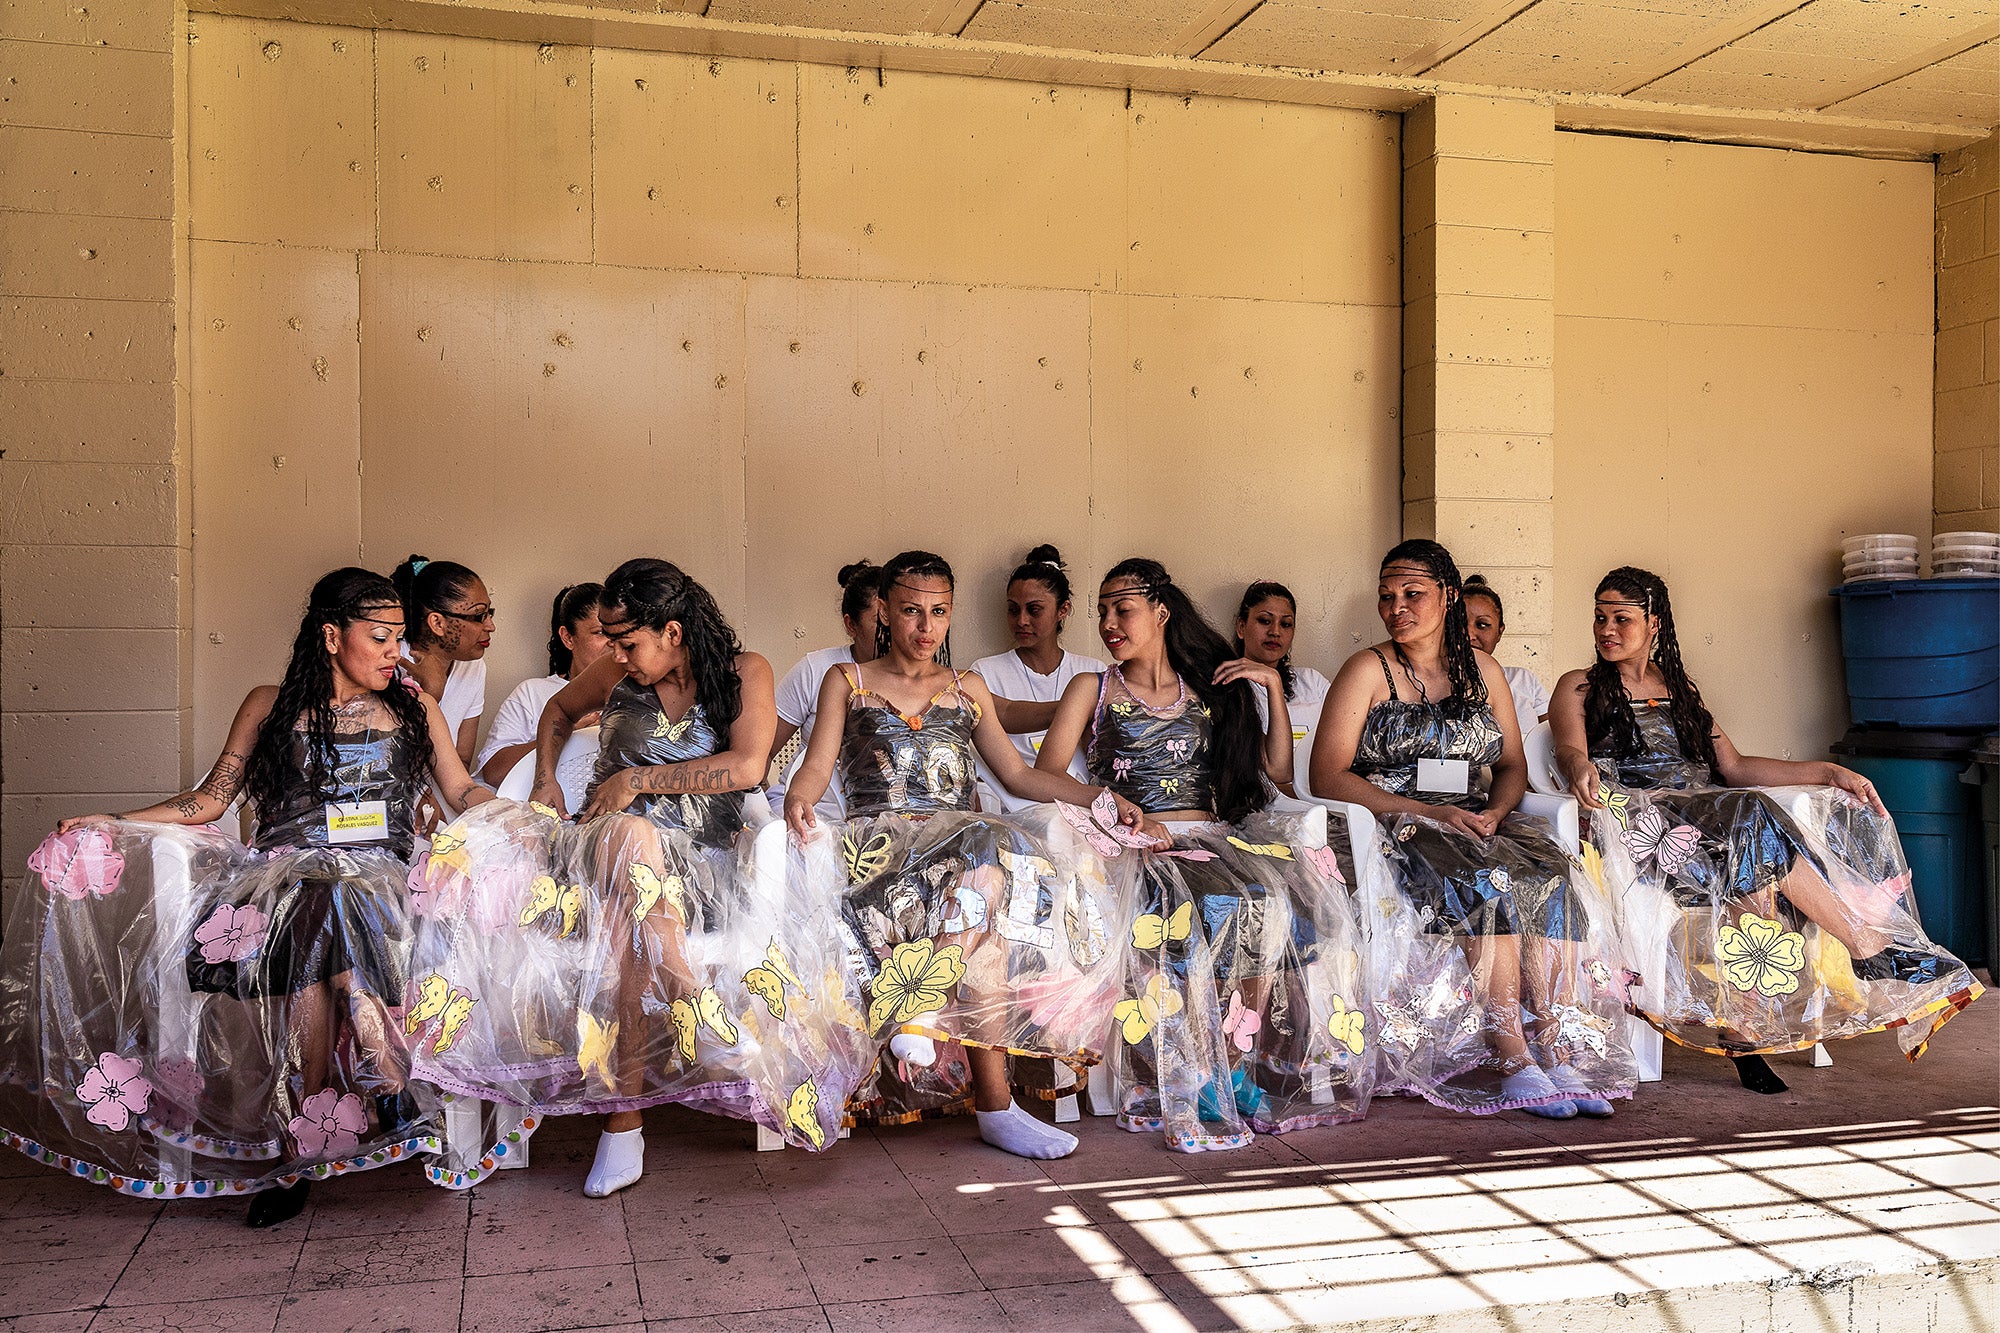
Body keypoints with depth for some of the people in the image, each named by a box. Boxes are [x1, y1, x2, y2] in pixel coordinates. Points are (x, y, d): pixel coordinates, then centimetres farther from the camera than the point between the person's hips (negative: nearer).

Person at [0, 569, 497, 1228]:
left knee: (334, 907, -37)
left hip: (378, 872, 0)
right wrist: (114, 823, 4)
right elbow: (210, 798, 15)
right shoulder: (270, 706, 16)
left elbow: (463, 790, 18)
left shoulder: (414, 708, 18)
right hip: (285, 868, 0)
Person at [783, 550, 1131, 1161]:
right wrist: (798, 800, -22)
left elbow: (1019, 774, 21)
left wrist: (1101, 799, 7)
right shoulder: (847, 682, 16)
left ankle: (920, 1010, -34)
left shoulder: (968, 689, 24)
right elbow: (817, 767, 3)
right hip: (882, 835, -3)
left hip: (962, 833, 3)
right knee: (984, 868, -37)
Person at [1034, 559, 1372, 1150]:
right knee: (1217, 908, -34)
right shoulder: (1093, 689, 15)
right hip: (1139, 850, -3)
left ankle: (1234, 1066, -21)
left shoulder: (1212, 688, 22)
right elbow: (1045, 781, 3)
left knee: (1285, 900, -30)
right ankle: (1202, 1083, -26)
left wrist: (1273, 686, 9)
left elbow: (1278, 769, 18)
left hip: (1219, 837, 3)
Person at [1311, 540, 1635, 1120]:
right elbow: (1327, 776, -7)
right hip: (1397, 827, -4)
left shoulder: (1481, 669, 17)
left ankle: (1558, 1051, -32)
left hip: (1478, 820, 4)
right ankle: (1512, 1060, -34)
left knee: (1553, 875, -27)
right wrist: (1425, 811, -16)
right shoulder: (1369, 670, 2)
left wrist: (1495, 809, -6)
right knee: (1487, 880, -34)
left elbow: (1513, 766, 19)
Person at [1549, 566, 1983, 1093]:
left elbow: (1733, 767, 17)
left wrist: (1827, 773, 6)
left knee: (1750, 880, -28)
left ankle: (1738, 1028, -32)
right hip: (1638, 816, -5)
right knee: (1751, 817, -29)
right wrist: (1582, 771, -35)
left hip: (1709, 811, 5)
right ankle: (1869, 945, -21)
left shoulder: (1679, 689, 25)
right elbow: (1570, 750, -9)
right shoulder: (1579, 688, 11)